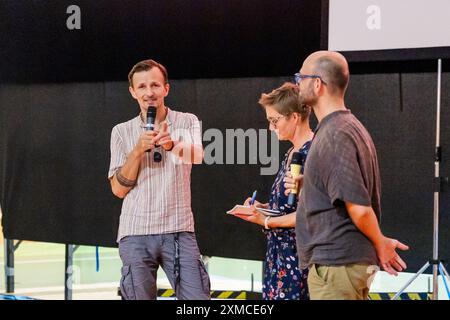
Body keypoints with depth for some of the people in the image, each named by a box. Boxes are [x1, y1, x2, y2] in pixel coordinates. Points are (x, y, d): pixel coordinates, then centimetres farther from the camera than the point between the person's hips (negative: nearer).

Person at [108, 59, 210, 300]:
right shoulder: (122, 132, 8)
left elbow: (197, 155, -16)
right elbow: (119, 189, 4)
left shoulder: (187, 122, 6)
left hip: (179, 230, -1)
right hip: (135, 234, 1)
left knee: (196, 297, -8)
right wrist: (138, 151, -11)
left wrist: (172, 145, -38)